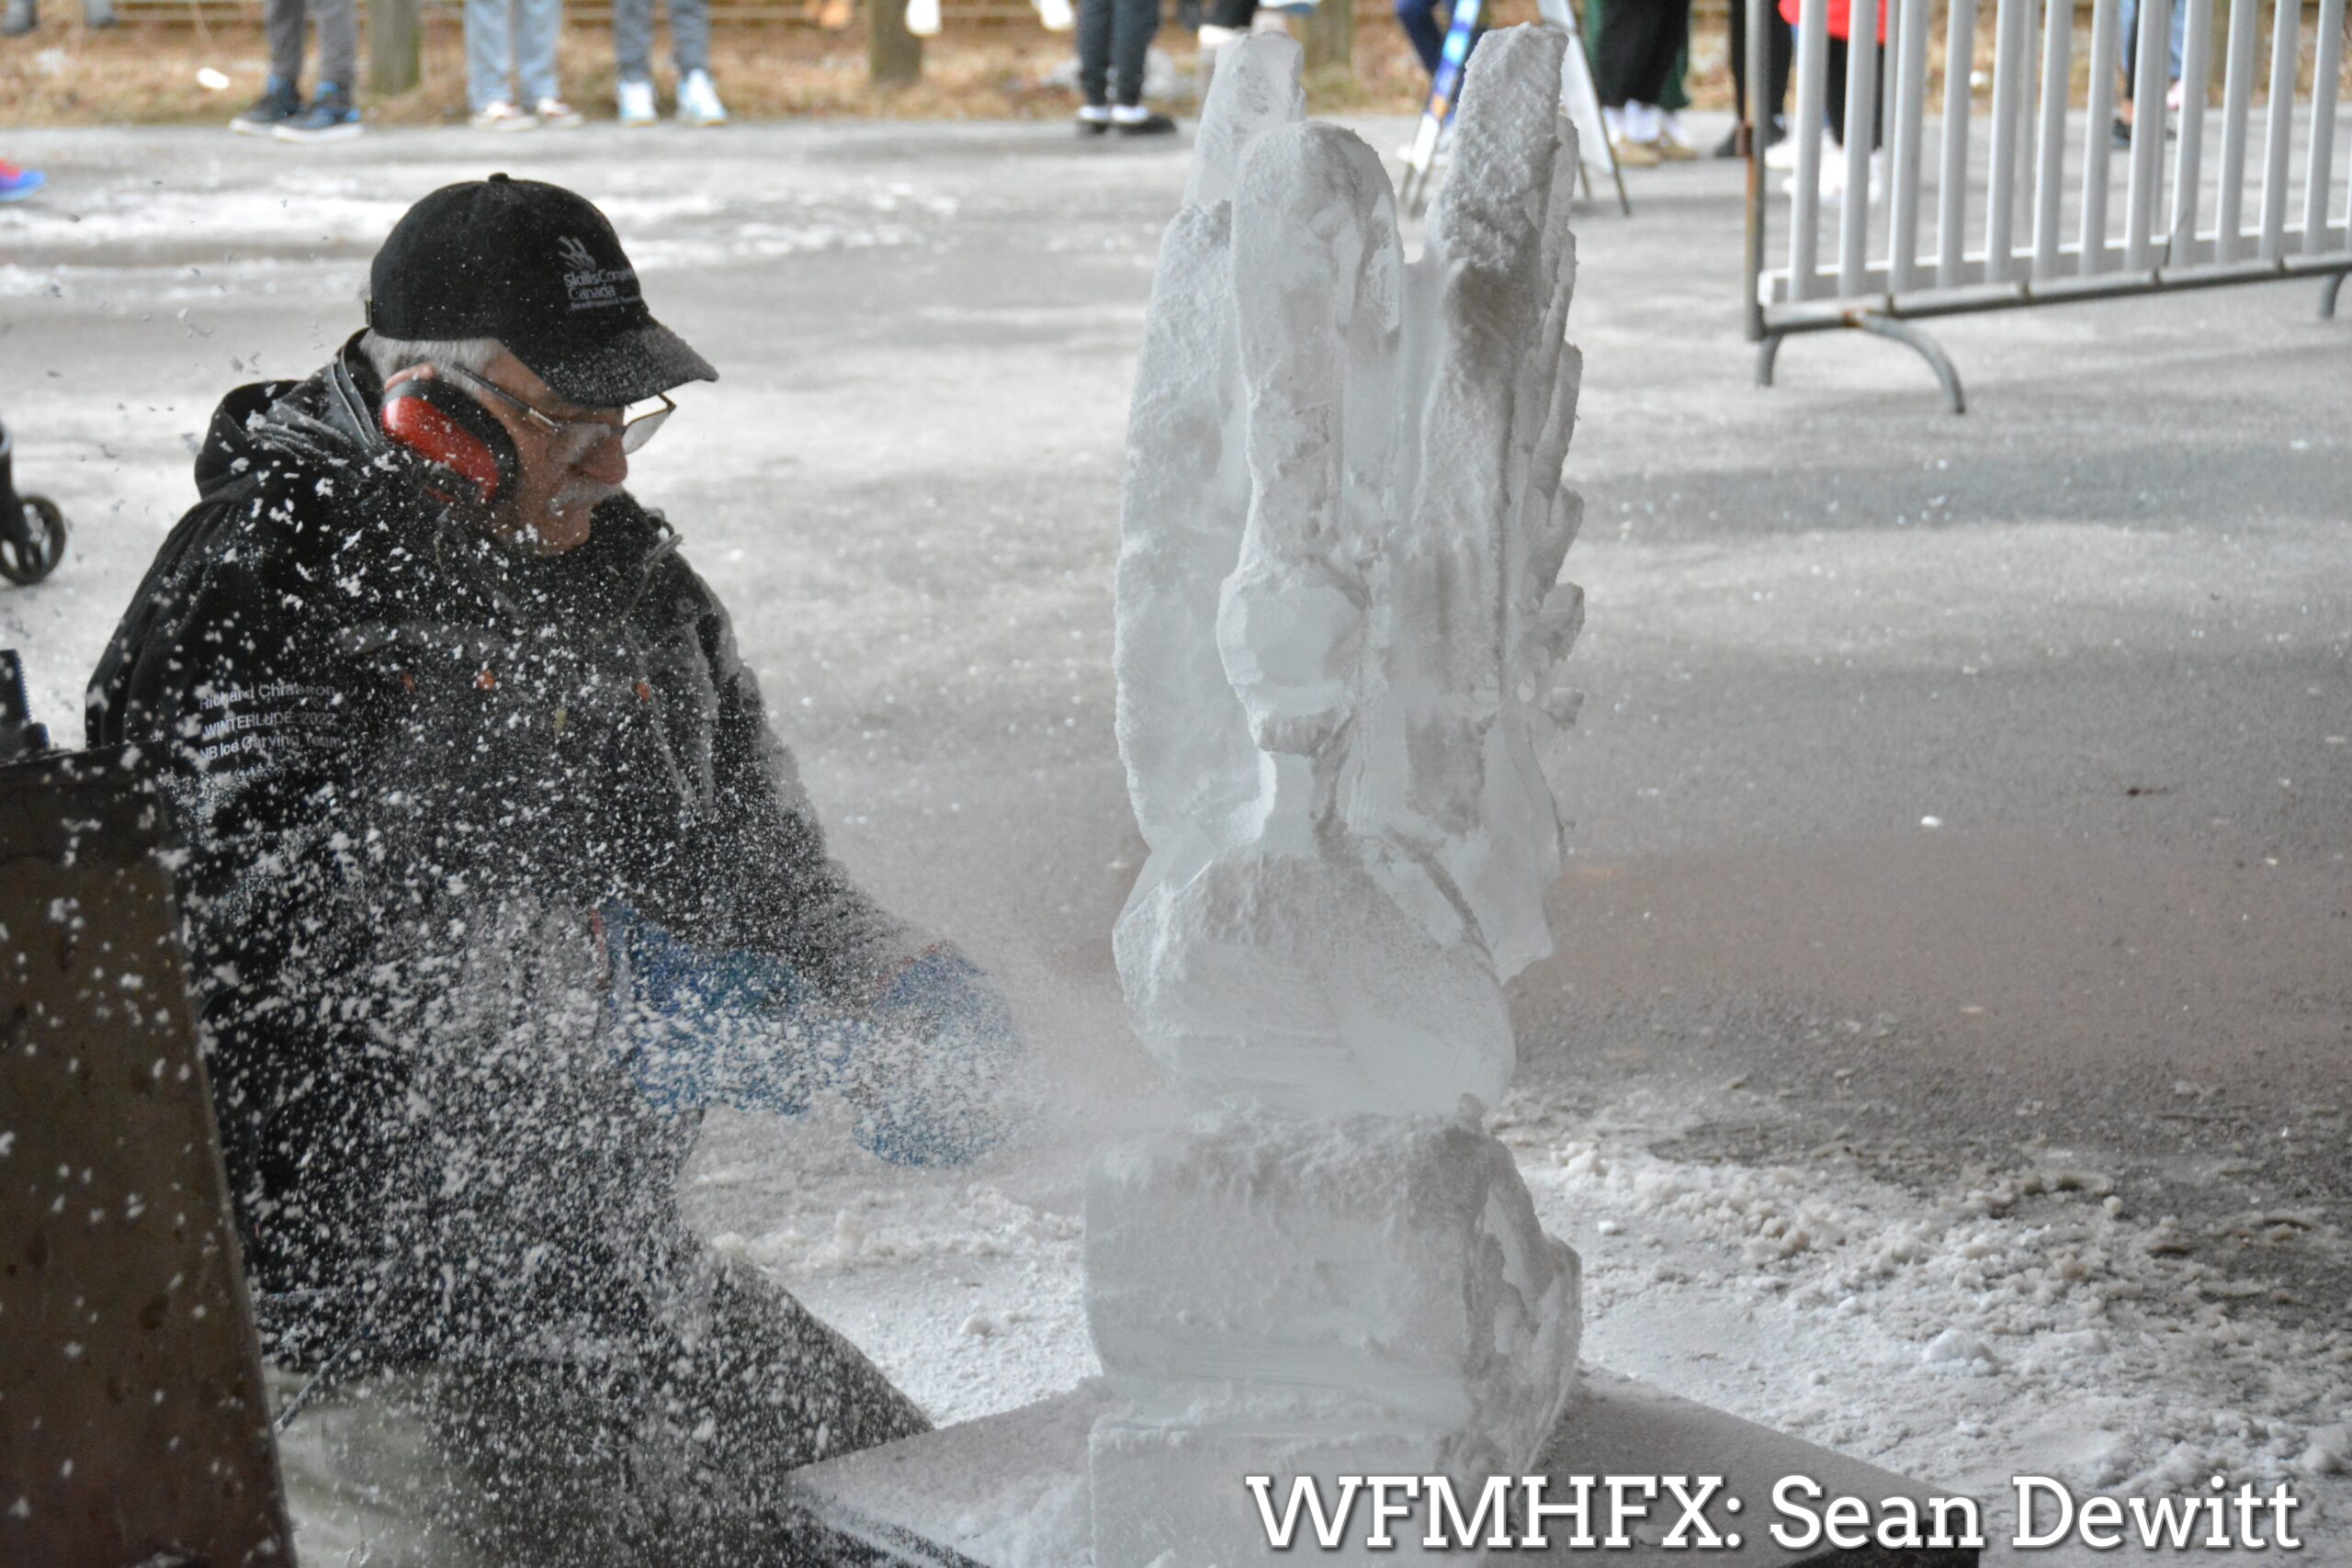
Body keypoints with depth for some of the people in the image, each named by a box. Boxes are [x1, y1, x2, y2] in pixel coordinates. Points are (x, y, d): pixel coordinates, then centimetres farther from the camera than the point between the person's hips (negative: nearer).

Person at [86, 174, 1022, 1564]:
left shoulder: (639, 588, 11)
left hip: (584, 1237, 7)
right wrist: (595, 993, -30)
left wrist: (891, 984, -3)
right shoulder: (263, 584, -12)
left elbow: (757, 858, 17)